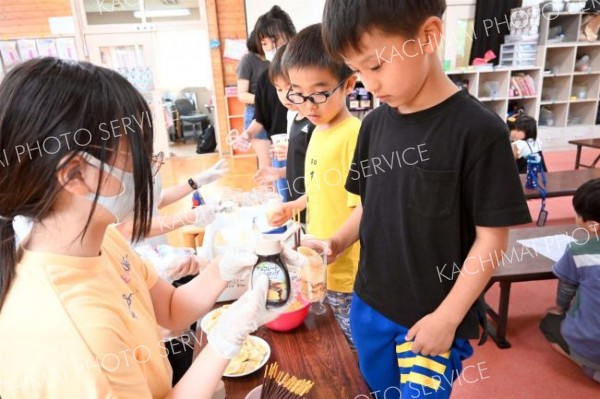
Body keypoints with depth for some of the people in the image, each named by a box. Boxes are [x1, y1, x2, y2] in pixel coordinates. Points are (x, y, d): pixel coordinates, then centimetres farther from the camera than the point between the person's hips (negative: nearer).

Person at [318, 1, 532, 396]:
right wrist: (337, 242, -7)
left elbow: (491, 237, -14)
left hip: (434, 318, -5)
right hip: (369, 305, 6)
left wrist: (448, 317, -13)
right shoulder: (375, 124, -2)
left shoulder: (478, 130, -18)